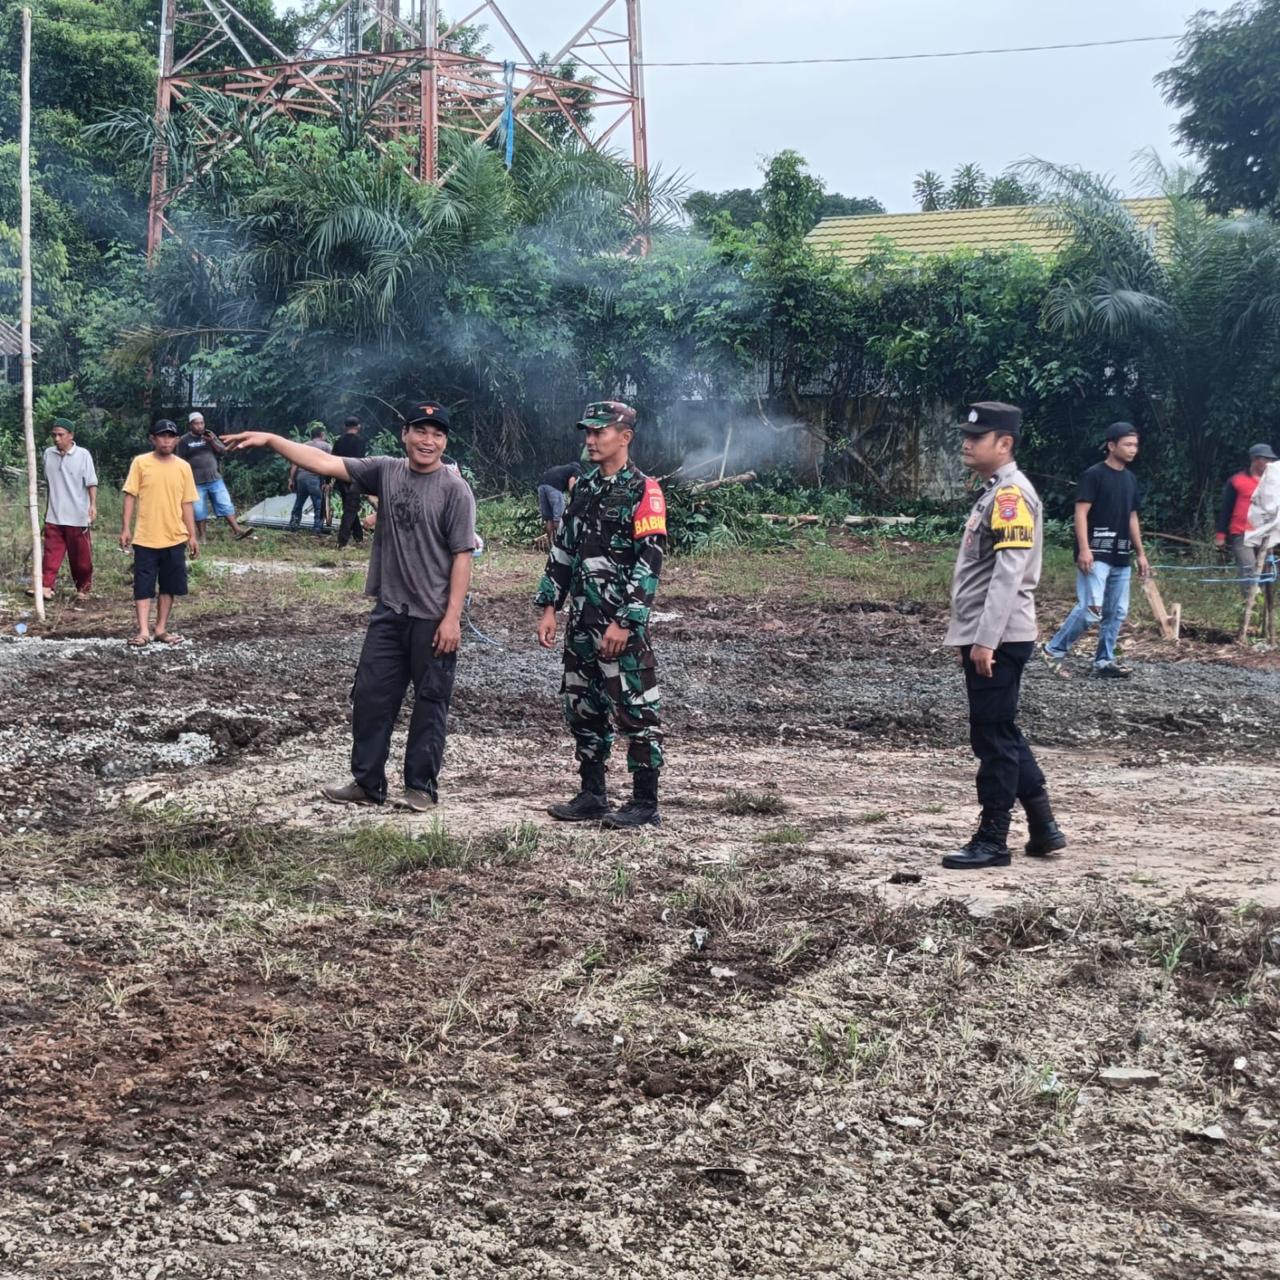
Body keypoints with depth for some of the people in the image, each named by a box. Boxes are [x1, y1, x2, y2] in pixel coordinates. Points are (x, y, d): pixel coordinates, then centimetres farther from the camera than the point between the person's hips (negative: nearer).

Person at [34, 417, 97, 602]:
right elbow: (48, 483, 15)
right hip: (54, 517, 3)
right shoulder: (48, 454, 5)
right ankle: (46, 587, -8)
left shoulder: (83, 455, -7)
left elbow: (91, 483, -9)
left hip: (77, 517, -3)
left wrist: (93, 505, -21)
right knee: (51, 553, -2)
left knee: (81, 556, 6)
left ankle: (83, 589, 18)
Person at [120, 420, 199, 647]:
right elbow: (131, 496, -1)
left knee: (169, 586, 7)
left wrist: (192, 535, 5)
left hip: (175, 538, 2)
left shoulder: (183, 467, 4)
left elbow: (187, 503, 8)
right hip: (145, 538, -2)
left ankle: (161, 629, 17)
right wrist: (125, 528, -7)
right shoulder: (140, 462, -2)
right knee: (143, 586, -3)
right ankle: (143, 631, -3)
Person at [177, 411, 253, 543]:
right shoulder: (184, 441, -1)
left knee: (226, 505, 0)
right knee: (199, 510, 2)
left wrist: (212, 442, -12)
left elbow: (223, 451, 6)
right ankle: (202, 536, 12)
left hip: (215, 479, 3)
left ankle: (237, 530, 1)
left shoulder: (209, 435, 8)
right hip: (196, 483, -3)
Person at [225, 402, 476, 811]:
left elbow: (462, 556, -11)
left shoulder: (455, 489, -10)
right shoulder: (386, 472, 3)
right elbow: (325, 463, 2)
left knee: (430, 701, 5)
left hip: (433, 618, -5)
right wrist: (270, 439, -6)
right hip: (389, 610, 5)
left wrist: (452, 616, -15)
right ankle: (367, 782, 19)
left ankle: (421, 785, 17)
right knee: (370, 694, 8)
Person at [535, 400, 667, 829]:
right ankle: (592, 796, 23)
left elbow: (650, 562, -15)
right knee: (582, 710, 13)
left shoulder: (642, 492, -10)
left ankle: (645, 803, 2)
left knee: (636, 711, -4)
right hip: (582, 620, 8)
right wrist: (548, 607, 12)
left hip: (622, 623, -8)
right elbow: (562, 549, 18)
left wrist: (625, 622, -19)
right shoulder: (584, 487, 14)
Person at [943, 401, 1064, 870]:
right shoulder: (992, 493, 17)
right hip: (982, 638, 10)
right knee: (999, 736, 16)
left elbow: (1008, 573, -21)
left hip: (998, 641, -10)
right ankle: (1043, 828, 24)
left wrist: (985, 639, -24)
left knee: (994, 738, -2)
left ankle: (992, 841, 6)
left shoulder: (1013, 494, -14)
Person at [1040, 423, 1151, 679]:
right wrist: (1084, 549, -22)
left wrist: (1140, 554, 18)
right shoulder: (1094, 474, -8)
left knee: (1117, 612, 8)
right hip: (1096, 555, -8)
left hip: (1121, 557, 8)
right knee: (1091, 610, -13)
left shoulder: (1130, 479, 15)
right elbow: (1081, 513, -13)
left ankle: (1104, 661, 17)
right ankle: (1054, 650, 1)